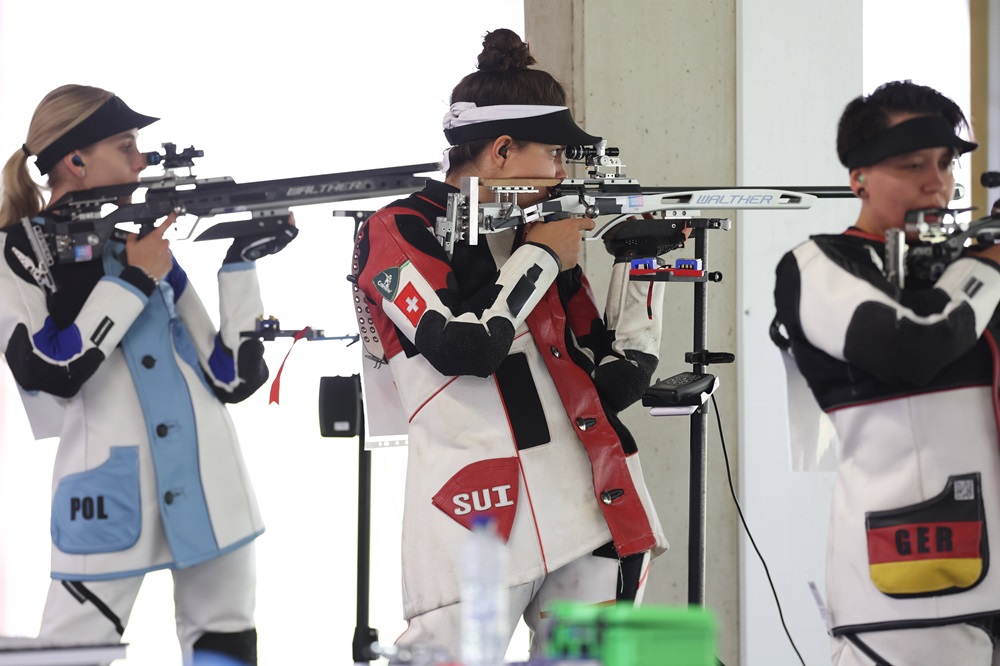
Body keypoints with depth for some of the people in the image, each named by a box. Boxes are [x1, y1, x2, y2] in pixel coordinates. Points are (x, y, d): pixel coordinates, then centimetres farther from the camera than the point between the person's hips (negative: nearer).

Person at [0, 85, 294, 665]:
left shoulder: (146, 243, 15)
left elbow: (232, 375, 11)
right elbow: (50, 371, -15)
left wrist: (242, 260, 3)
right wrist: (131, 281, -10)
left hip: (210, 484, 5)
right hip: (111, 491, -5)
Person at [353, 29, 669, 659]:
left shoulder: (537, 231, 19)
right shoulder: (398, 234, 0)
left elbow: (613, 384, 17)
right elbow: (465, 349, -16)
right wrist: (540, 259, -3)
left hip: (592, 509, 6)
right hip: (479, 519, -6)